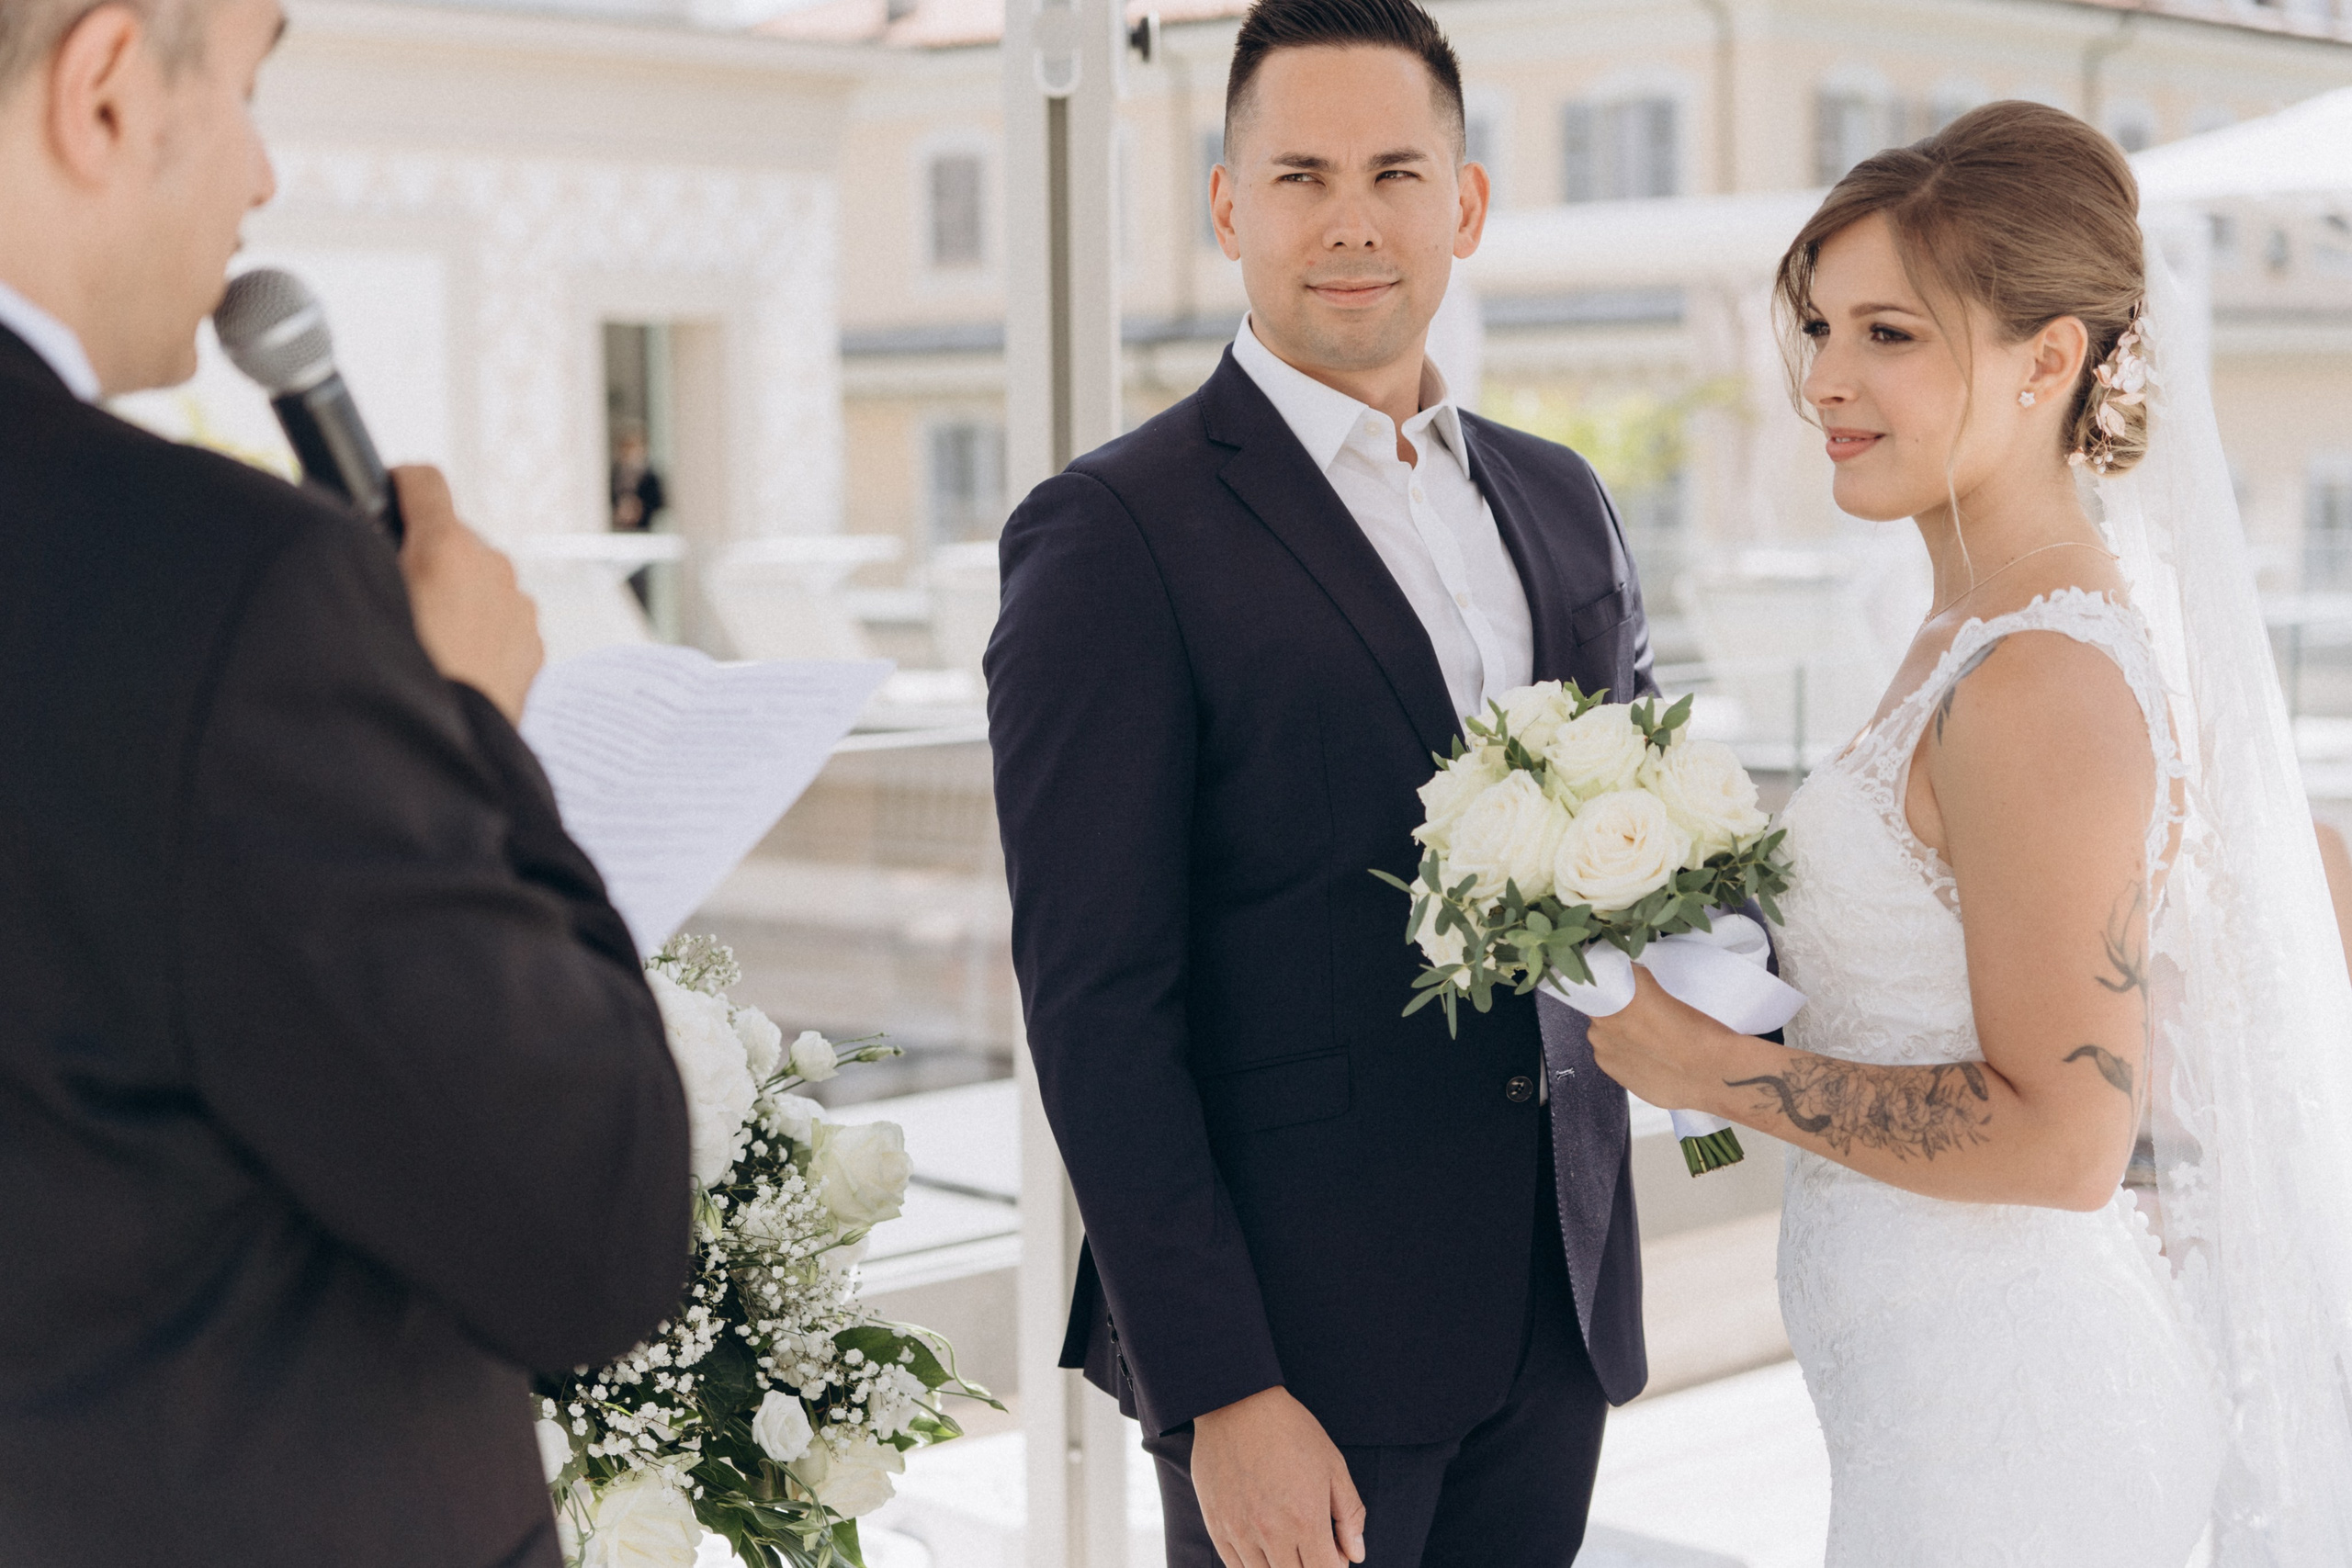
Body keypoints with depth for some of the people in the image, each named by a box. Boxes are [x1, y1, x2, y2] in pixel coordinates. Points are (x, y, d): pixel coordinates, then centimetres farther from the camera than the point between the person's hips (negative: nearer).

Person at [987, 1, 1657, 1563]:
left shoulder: (1563, 503, 9)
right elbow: (1098, 1007, -13)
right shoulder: (1112, 537, -10)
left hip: (1556, 1315, 6)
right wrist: (1221, 1396, -17)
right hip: (1298, 1343, -5)